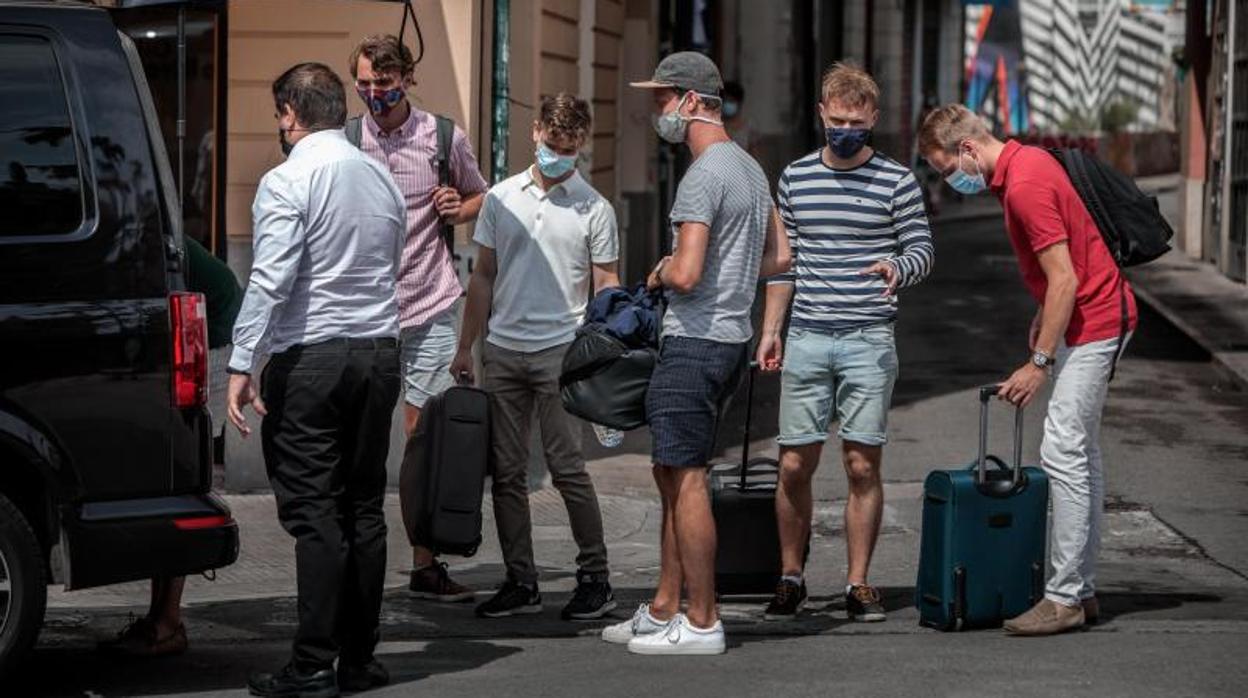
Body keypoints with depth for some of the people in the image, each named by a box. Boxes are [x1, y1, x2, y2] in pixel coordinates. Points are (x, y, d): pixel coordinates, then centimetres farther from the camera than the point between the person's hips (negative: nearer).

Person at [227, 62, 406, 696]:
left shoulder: (288, 182, -9)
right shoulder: (381, 179, 14)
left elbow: (270, 281, -16)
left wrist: (243, 364, -16)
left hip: (309, 357, -6)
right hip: (380, 355, 7)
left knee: (313, 512, -7)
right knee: (365, 508, 9)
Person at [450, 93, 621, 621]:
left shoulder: (594, 209, 1)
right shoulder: (502, 198, 10)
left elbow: (606, 287, 2)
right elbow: (484, 277, 16)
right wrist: (465, 346, 13)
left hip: (561, 350, -4)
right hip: (503, 350, 4)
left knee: (567, 468, -8)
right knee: (507, 472, 5)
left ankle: (595, 579, 1)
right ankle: (521, 582, 13)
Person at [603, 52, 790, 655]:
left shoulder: (703, 177, -17)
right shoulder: (750, 168, 15)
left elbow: (686, 275, -24)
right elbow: (778, 258, 22)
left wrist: (662, 271, -3)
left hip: (695, 341, -10)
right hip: (732, 336, 10)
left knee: (686, 477, -7)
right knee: (671, 472, 16)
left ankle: (701, 622, -4)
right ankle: (663, 610, 21)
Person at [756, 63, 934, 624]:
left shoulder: (896, 181, 1)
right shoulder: (795, 177, 10)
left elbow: (923, 249, 2)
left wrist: (896, 268, -21)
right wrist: (770, 329, 12)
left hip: (869, 341, -2)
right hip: (807, 340, 2)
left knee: (863, 466, -2)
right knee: (795, 466, 2)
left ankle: (858, 583, 6)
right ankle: (791, 578, 14)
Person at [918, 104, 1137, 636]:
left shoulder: (1024, 186, -22)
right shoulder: (1025, 163, 10)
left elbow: (1065, 279, -24)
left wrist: (1039, 362, -21)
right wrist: (1044, 314, 22)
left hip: (1092, 324, -11)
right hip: (1091, 318, 11)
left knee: (1063, 453, -12)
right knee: (1081, 455, 12)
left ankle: (1064, 598, -11)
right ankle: (1082, 589, 16)